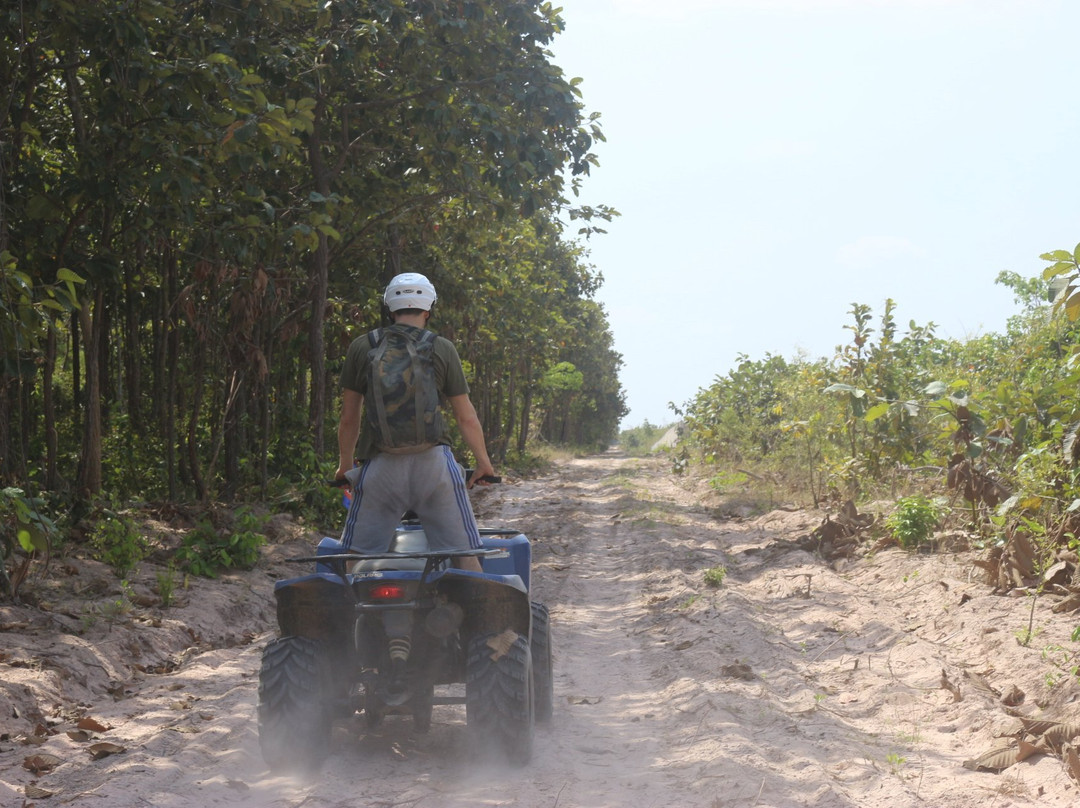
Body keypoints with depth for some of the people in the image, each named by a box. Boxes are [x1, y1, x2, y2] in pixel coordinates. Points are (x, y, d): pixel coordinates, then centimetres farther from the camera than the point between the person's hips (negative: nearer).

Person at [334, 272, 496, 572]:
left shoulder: (361, 347, 7)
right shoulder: (442, 349, 5)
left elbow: (349, 417, 10)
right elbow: (466, 417, 8)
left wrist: (344, 465, 24)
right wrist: (484, 462, 21)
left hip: (380, 466, 1)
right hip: (433, 461, 0)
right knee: (465, 554, 4)